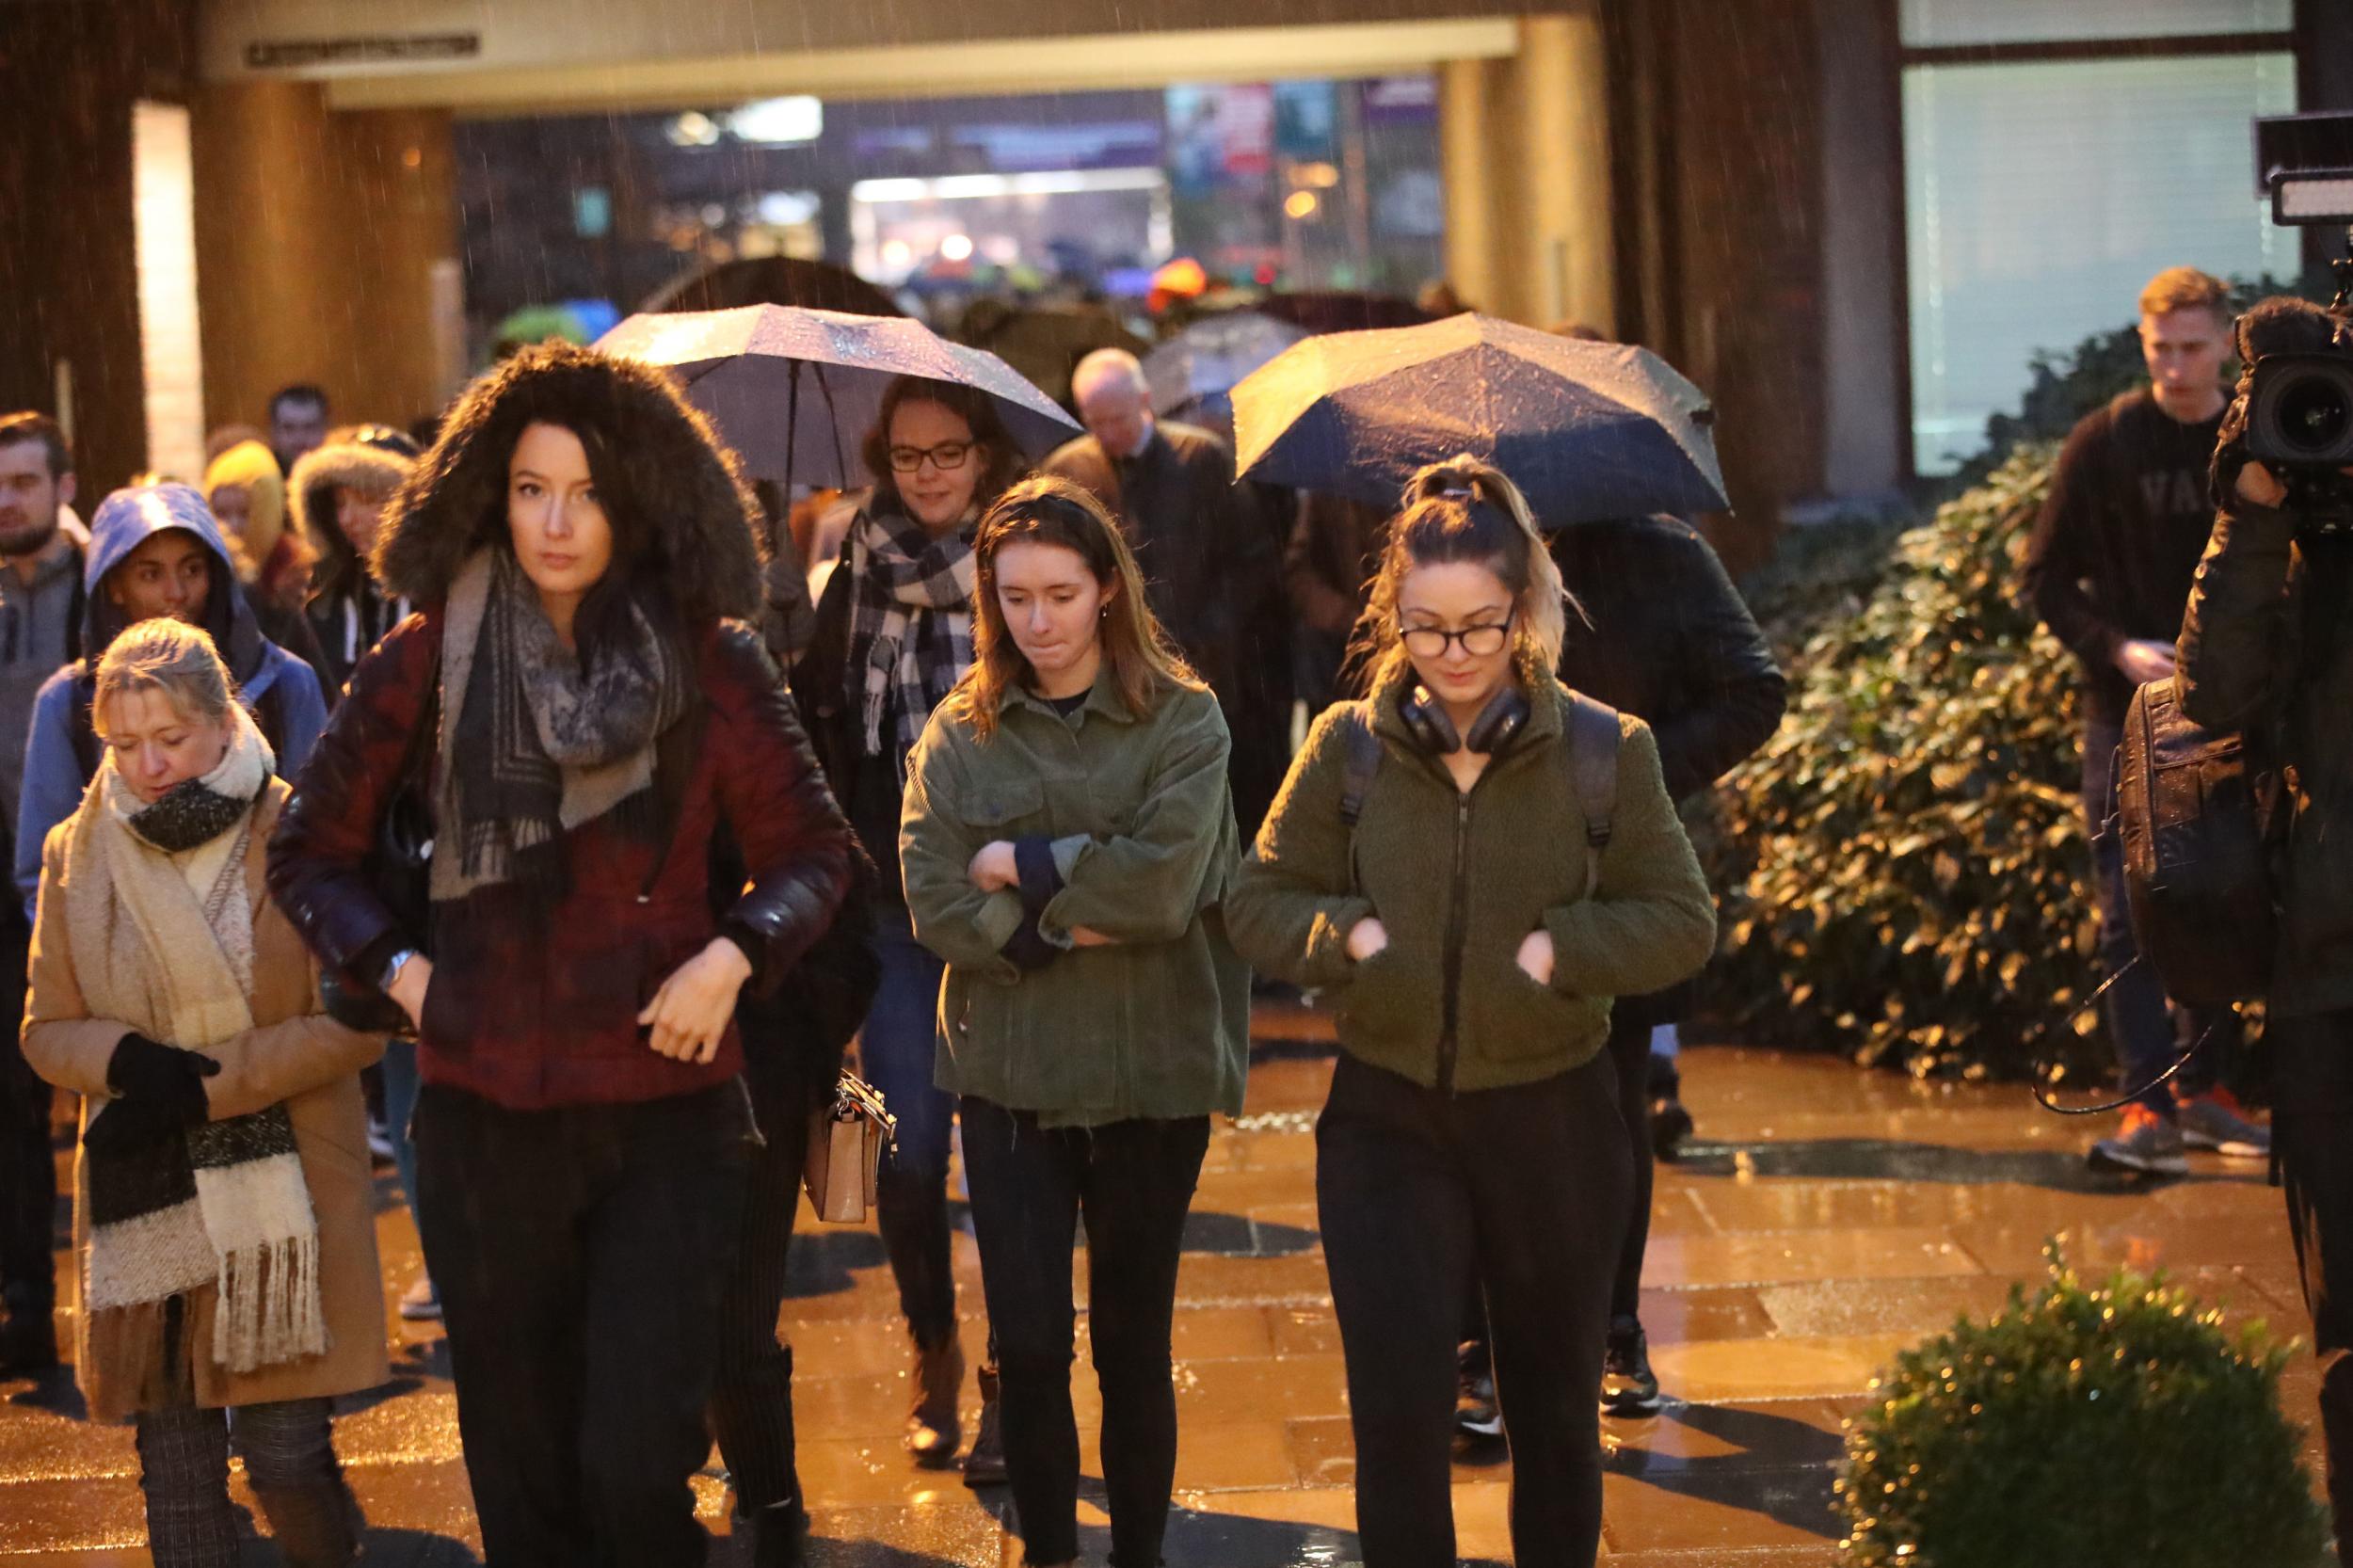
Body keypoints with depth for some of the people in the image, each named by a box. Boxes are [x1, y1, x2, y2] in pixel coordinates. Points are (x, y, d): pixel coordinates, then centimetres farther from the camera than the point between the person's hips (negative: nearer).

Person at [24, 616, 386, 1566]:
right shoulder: (78, 855, 5)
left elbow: (352, 1023, -6)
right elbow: (48, 1031, 10)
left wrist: (206, 1088, -15)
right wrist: (125, 1061, -13)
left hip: (280, 1195, -3)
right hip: (145, 1200, 3)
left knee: (286, 1454, -5)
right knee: (176, 1468, 4)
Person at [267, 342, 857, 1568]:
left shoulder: (708, 661, -1)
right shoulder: (430, 657, 2)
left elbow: (810, 848, 7)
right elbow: (311, 848, 12)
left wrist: (736, 952, -10)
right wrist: (396, 967, -1)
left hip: (667, 1109, -2)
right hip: (485, 1111, 2)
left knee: (638, 1465, -9)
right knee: (522, 1466, 9)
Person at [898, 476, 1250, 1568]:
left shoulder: (1183, 720, -4)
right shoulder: (959, 732, 2)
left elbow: (1163, 885, -17)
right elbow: (937, 909, -8)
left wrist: (1021, 868, -11)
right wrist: (1083, 914, -16)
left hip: (1152, 1075, -1)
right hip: (1007, 1075, 1)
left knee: (1133, 1342, 10)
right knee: (1028, 1346, 2)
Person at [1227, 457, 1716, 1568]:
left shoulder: (1605, 751, -6)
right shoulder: (1348, 747, -3)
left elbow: (1682, 923, -3)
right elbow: (1258, 903, 4)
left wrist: (1562, 947, -17)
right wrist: (1345, 936, -14)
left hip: (1553, 1120, 0)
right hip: (1388, 1121, 0)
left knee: (1553, 1402, 15)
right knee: (1397, 1405, -7)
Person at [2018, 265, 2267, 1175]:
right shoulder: (2104, 445, -3)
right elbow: (2045, 577, 0)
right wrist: (2116, 650, -15)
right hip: (2128, 716, -2)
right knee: (2130, 914, -6)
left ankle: (2204, 1092, 20)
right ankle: (2149, 1110, -5)